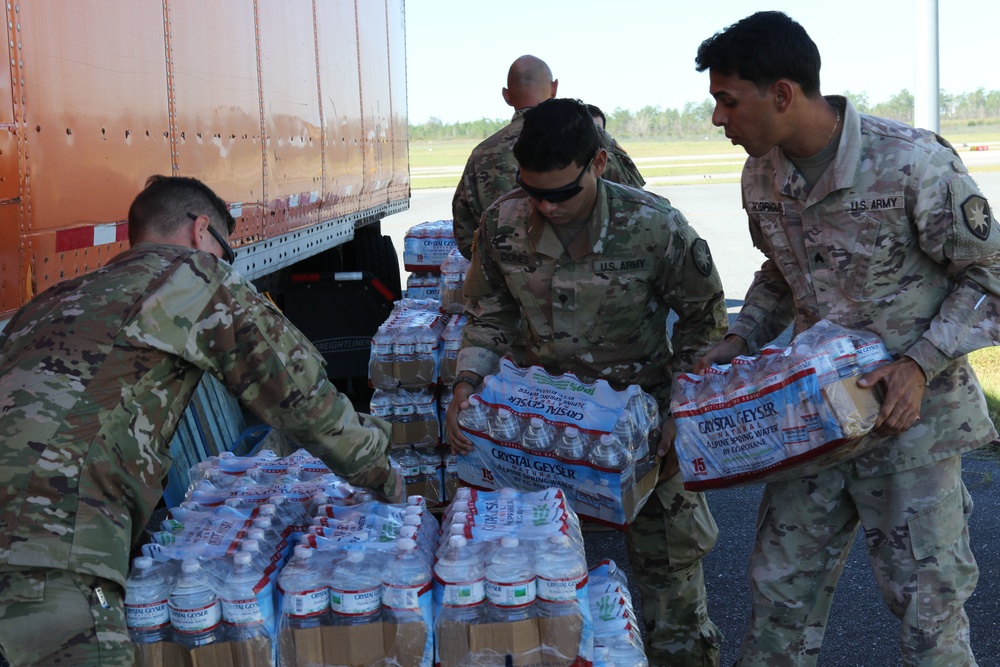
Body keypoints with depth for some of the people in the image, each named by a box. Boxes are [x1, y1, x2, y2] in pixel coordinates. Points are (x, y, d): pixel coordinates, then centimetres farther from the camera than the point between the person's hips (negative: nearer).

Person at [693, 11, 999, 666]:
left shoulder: (914, 162, -20)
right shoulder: (762, 176, 0)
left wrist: (922, 363, -21)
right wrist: (741, 341, 3)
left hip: (911, 411, -5)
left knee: (926, 605, 3)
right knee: (782, 585, 12)